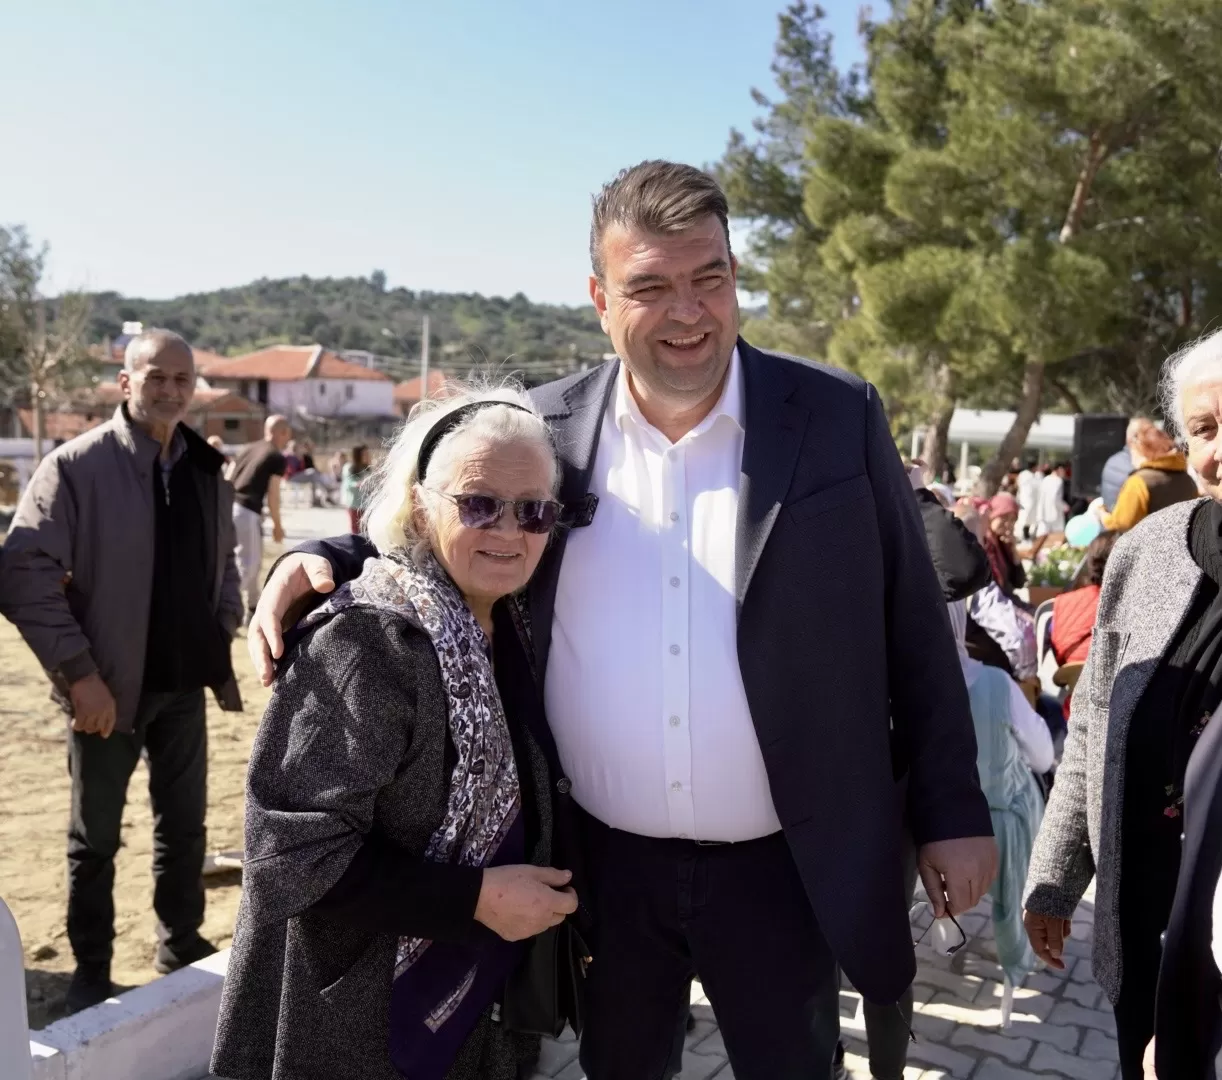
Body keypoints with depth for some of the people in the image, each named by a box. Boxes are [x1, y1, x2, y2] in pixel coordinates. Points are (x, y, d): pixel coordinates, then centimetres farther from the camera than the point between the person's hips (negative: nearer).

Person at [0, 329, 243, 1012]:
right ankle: (92, 974, 27)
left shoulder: (205, 469, 4)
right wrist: (78, 671, -19)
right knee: (96, 838, 11)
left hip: (184, 682, 5)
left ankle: (182, 945, 35)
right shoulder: (78, 465, -13)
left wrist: (224, 632, 3)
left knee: (185, 824, 17)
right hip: (110, 686, -5)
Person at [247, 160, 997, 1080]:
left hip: (782, 867, -1)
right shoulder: (550, 428, -4)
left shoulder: (840, 419, -7)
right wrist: (326, 559, -11)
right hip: (606, 863, 2)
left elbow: (914, 629, -3)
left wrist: (951, 812, -1)